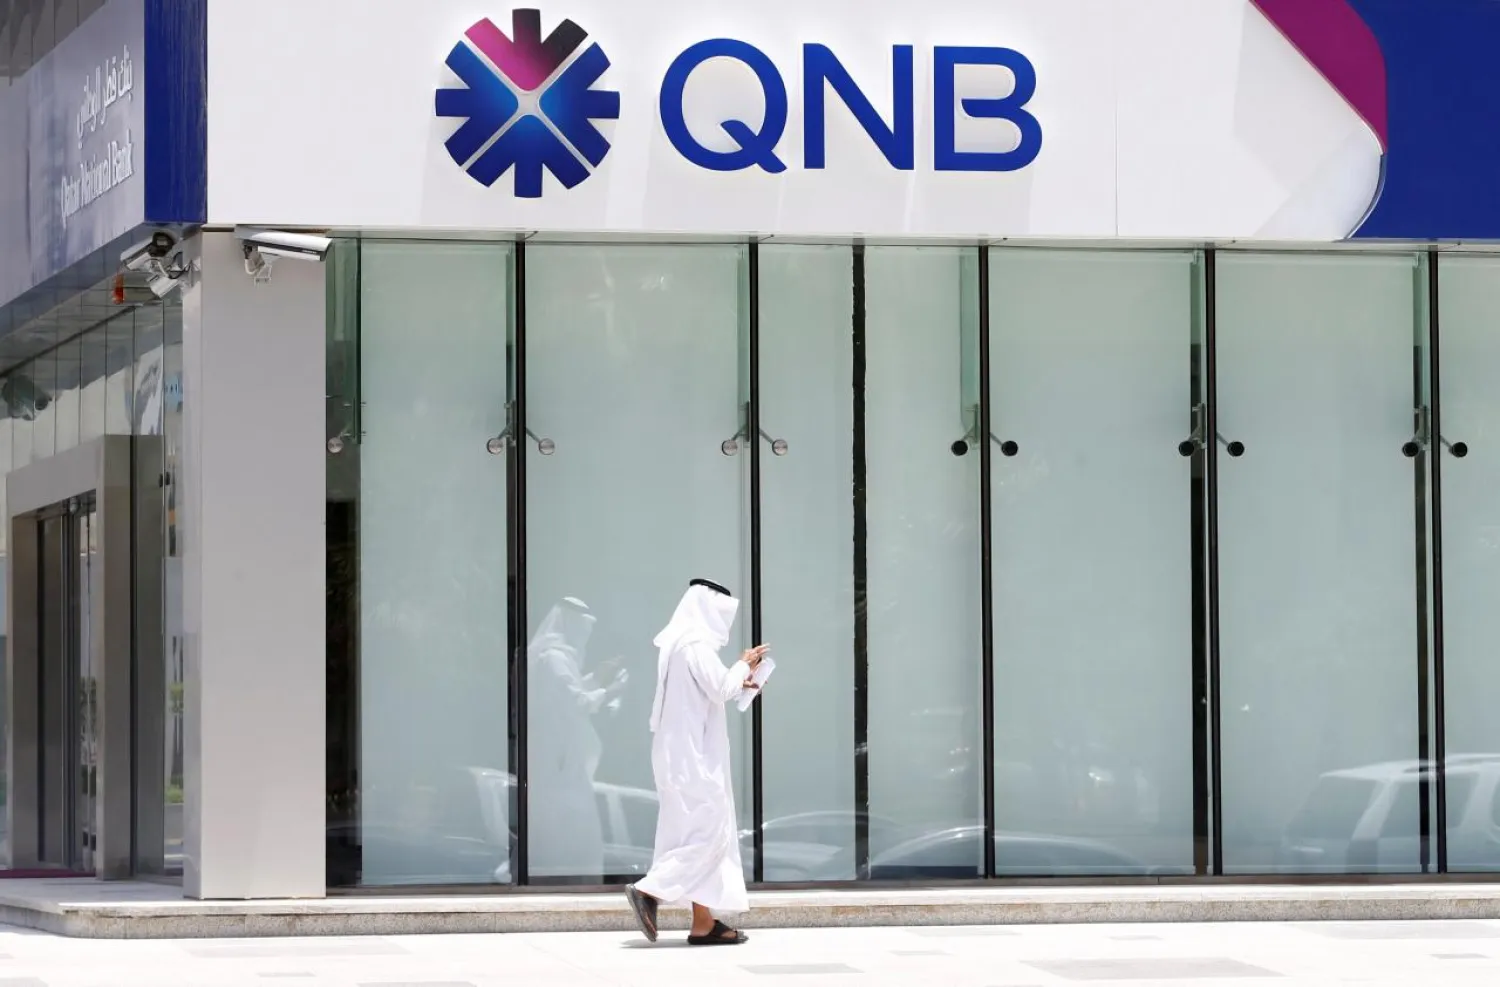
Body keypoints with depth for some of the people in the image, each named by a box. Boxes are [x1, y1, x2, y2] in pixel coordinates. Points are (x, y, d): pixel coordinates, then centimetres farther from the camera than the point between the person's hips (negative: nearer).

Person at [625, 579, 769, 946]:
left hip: (682, 753, 10)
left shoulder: (678, 643, 15)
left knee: (697, 832, 8)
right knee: (709, 831, -9)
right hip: (695, 754, -10)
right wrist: (742, 666, -2)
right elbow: (720, 689, -19)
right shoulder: (697, 645, -15)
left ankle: (705, 922, 6)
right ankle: (650, 890, -15)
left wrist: (736, 681, 19)